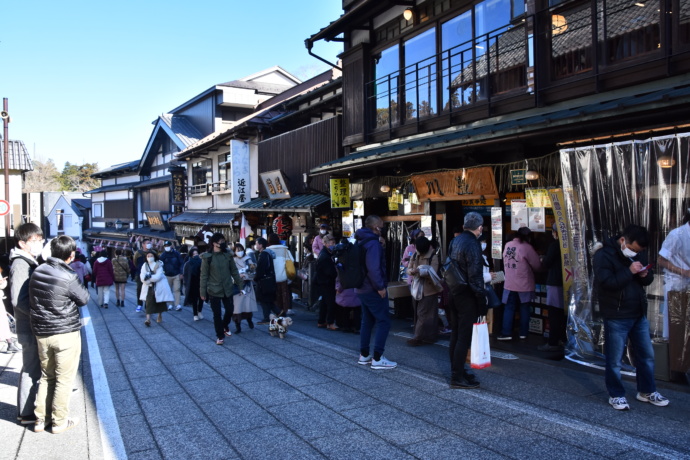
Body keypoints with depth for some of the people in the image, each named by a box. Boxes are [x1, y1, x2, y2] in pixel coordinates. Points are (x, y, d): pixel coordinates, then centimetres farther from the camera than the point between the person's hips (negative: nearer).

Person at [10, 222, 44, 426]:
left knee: (33, 368, 17)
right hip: (30, 327, -9)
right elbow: (19, 299, -23)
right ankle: (26, 413, 11)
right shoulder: (20, 264, -16)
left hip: (34, 326, 9)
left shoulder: (30, 262, 12)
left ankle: (28, 407, 29)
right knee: (32, 370, 0)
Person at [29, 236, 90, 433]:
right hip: (66, 333, -6)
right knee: (64, 379, 7)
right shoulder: (69, 277, -19)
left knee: (46, 376, 19)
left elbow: (33, 298, 12)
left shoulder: (37, 272, 1)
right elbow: (84, 299, -5)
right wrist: (79, 281, 6)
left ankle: (41, 419, 25)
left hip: (41, 332, 6)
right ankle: (60, 421, 15)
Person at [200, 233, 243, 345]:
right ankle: (220, 336, 17)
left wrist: (240, 286, 7)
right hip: (214, 290, -3)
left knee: (230, 309, 8)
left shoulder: (228, 255, 2)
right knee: (217, 314, 3)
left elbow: (234, 271, 8)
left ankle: (225, 326, 38)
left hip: (227, 289, 3)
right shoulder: (207, 257, -7)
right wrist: (203, 292, -7)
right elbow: (204, 275, -5)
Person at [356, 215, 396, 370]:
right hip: (373, 290, -10)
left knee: (367, 321, 17)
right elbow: (373, 268, -27)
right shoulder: (373, 243, -18)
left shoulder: (361, 242, 14)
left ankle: (364, 355, 21)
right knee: (383, 322, -5)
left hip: (361, 289, 10)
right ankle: (377, 359, -7)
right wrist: (380, 286, -22)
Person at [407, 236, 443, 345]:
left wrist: (419, 271, -30)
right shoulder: (415, 255, 7)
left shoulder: (433, 257, -11)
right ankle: (427, 336, 20)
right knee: (418, 313, 10)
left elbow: (433, 273, -19)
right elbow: (408, 269, 5)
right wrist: (412, 271, -18)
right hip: (417, 288, 7)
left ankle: (420, 337, -3)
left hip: (428, 290, -6)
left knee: (423, 314, -6)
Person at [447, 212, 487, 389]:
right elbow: (475, 277, -21)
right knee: (464, 337, -2)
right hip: (467, 296, -9)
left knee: (455, 334, 18)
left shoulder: (455, 241, 7)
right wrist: (482, 301, -15)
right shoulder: (472, 245, -19)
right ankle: (457, 377, 3)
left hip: (453, 293, 9)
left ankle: (456, 368, 30)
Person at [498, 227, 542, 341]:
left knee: (509, 308, 8)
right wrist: (529, 269, 12)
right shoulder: (526, 247, -14)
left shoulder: (508, 245, 2)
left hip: (509, 283, 4)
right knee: (524, 308, 10)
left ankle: (506, 333, 6)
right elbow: (537, 265, -8)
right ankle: (523, 333, 16)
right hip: (524, 284, -4)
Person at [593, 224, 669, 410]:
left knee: (646, 355, 16)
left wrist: (645, 275, -7)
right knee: (614, 360, 3)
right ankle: (616, 395, 18)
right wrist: (629, 272, -25)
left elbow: (649, 278, 16)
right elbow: (607, 282, -24)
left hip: (639, 314, 7)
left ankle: (647, 391, 32)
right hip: (616, 317, -7)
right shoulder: (604, 255, -14)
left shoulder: (639, 253, 8)